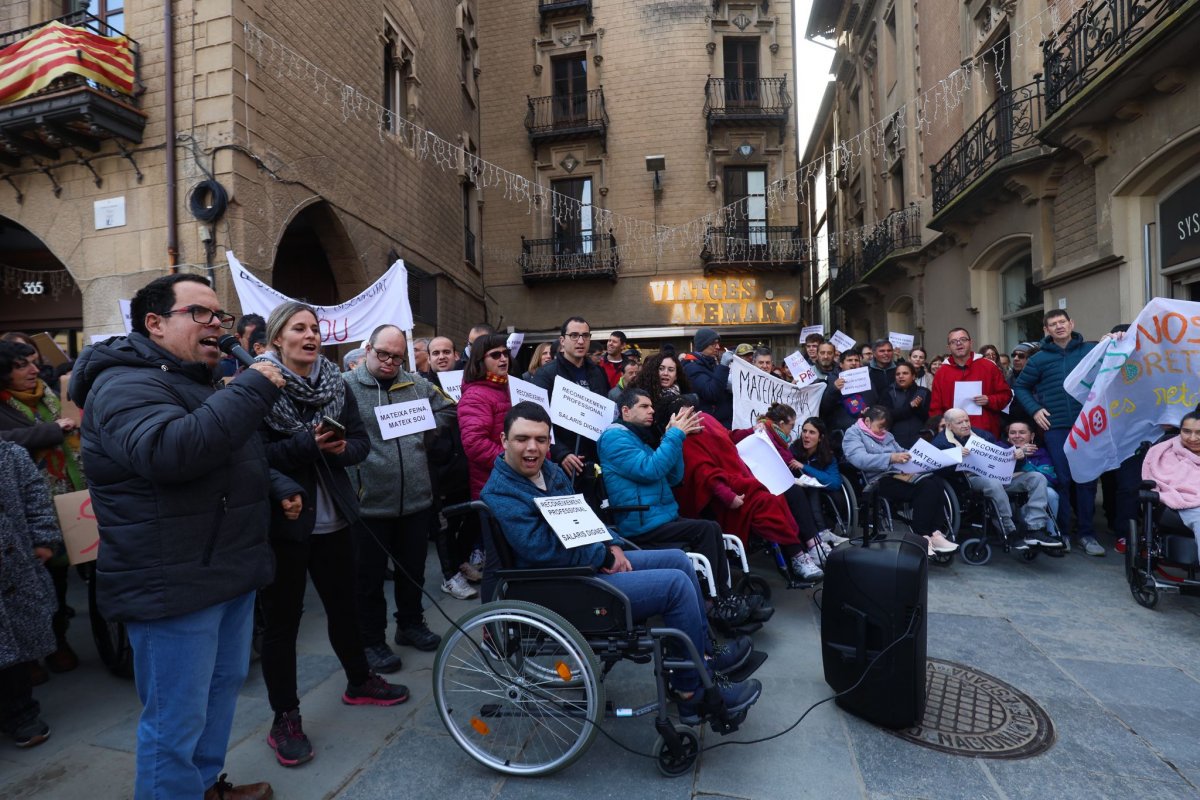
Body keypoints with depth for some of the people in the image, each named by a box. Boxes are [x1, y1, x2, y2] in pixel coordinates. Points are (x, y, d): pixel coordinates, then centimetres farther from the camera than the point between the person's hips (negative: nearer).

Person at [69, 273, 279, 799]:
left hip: (229, 572, 10)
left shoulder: (200, 381, 17)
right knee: (176, 720, 3)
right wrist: (253, 390, -32)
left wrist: (273, 493, 17)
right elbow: (169, 451, -37)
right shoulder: (127, 383, -16)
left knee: (224, 685, 22)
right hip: (173, 587, -10)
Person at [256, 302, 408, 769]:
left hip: (332, 517, 5)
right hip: (281, 520, -5)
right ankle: (285, 719, 24)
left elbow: (361, 442, 4)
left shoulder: (335, 383, 6)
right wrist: (307, 443, -26)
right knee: (282, 620, 7)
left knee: (343, 603, 19)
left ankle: (359, 681, 40)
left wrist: (340, 448, -16)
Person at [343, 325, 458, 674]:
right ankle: (372, 641, 28)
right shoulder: (346, 386, -7)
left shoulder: (417, 385, 8)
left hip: (416, 498, 5)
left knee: (413, 568, 19)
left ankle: (411, 624, 39)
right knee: (369, 576, 11)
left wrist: (424, 432, 5)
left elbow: (447, 409, 16)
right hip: (369, 501, -4)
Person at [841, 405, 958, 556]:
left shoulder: (887, 436, 26)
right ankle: (921, 538, -23)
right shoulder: (853, 433, 1)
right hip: (879, 481, -7)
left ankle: (934, 533, -23)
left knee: (937, 481, -20)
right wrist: (890, 458, -29)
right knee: (926, 487, -27)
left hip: (900, 474, 7)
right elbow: (860, 459, -17)